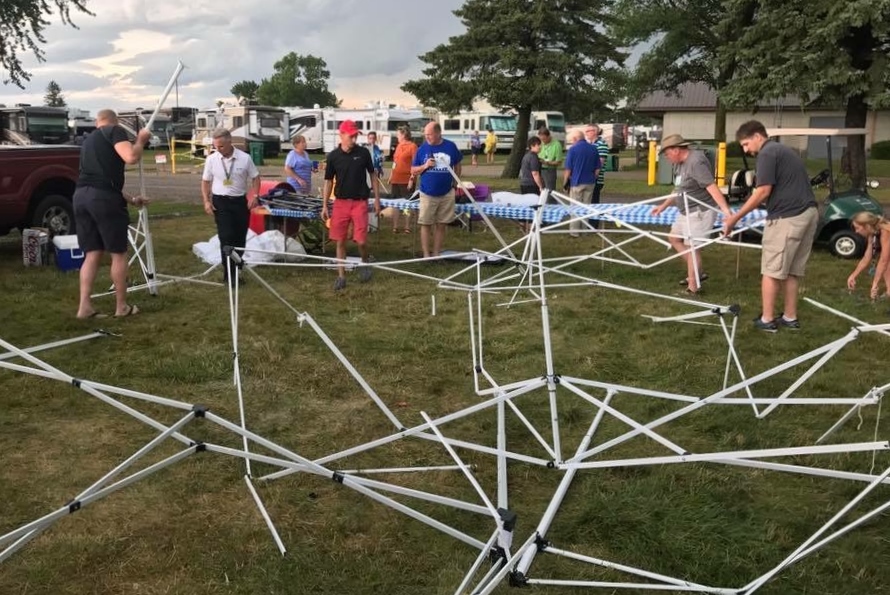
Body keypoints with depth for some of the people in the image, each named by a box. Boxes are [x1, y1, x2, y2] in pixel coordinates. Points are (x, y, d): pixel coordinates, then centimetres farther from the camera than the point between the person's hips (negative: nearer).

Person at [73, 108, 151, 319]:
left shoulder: (89, 140, 29)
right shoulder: (115, 131, 4)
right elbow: (131, 158, -15)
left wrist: (131, 199, 38)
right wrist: (141, 140, 5)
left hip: (81, 196, 7)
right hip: (104, 198, -7)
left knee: (92, 254, 12)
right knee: (119, 253, 5)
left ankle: (84, 306, 7)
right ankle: (122, 306, 12)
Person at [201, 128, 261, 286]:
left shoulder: (245, 158, -6)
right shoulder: (211, 159, -4)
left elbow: (255, 178, 4)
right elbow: (205, 181, 6)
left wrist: (254, 195, -9)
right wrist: (206, 201, -4)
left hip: (241, 201, 1)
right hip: (221, 202, -1)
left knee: (240, 237, 7)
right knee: (226, 237, -8)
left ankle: (236, 269, 22)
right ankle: (229, 274, -2)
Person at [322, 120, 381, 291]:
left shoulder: (363, 153, -3)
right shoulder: (333, 156, -2)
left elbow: (373, 175, 6)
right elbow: (328, 181, 5)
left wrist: (377, 199, 3)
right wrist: (324, 205, 1)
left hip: (360, 202, -1)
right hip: (341, 202, 1)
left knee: (361, 240, -5)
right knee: (340, 241, 4)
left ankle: (365, 263, 26)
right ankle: (341, 276, 14)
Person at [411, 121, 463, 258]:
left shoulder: (451, 146, -2)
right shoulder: (422, 149, -3)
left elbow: (457, 165, 12)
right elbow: (413, 171, 3)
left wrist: (455, 183, 9)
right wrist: (425, 166, -15)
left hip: (447, 194, 1)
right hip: (427, 194, -1)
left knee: (441, 225, 8)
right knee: (425, 225, 1)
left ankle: (436, 254, 17)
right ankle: (426, 255, 9)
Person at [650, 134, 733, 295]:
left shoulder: (696, 162, -23)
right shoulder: (681, 163, 8)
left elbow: (711, 186, -33)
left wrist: (725, 209, -41)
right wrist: (663, 206, 24)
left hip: (700, 212, -11)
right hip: (687, 212, 11)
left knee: (691, 247, -7)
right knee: (674, 238, 19)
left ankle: (693, 288, 3)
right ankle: (696, 273, 26)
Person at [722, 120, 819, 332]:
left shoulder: (767, 153, -8)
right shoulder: (783, 150, 22)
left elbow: (763, 192, -14)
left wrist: (734, 218, -10)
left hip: (787, 217, -9)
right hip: (807, 213, 9)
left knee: (772, 271, -1)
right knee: (791, 271, 15)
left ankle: (767, 319, 4)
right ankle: (790, 317, 20)